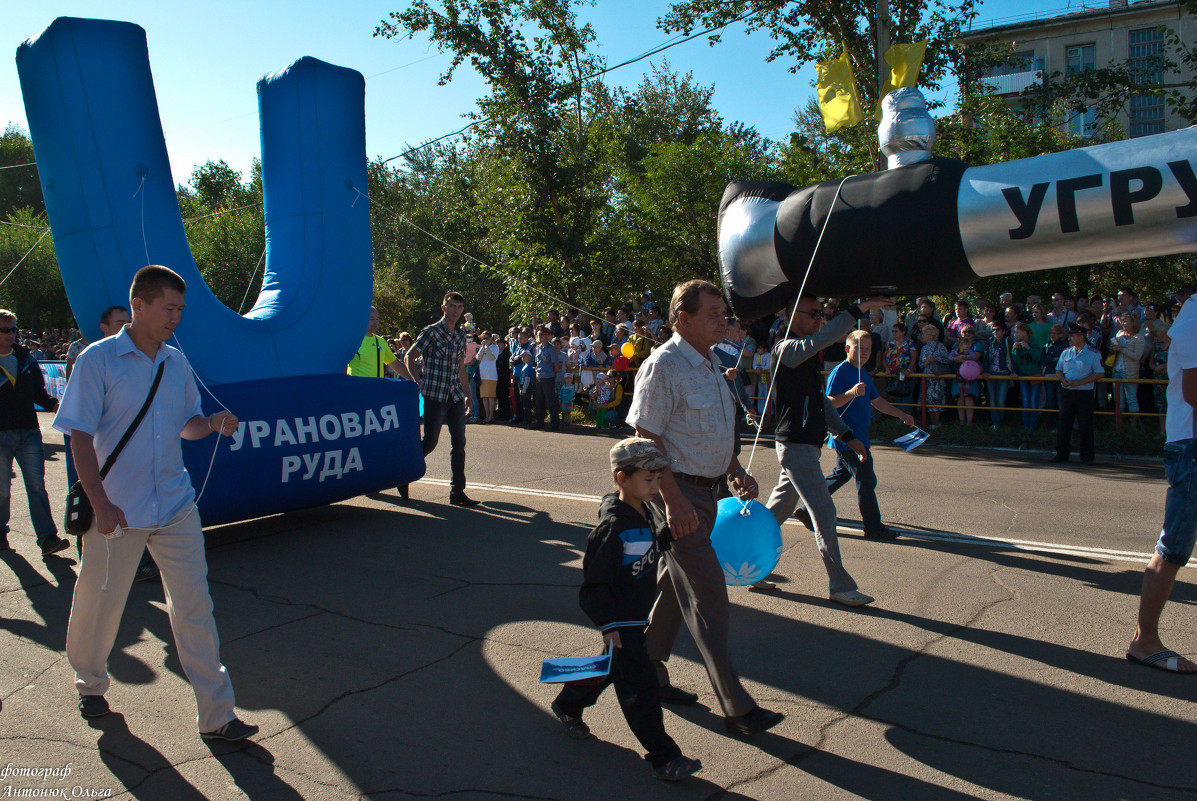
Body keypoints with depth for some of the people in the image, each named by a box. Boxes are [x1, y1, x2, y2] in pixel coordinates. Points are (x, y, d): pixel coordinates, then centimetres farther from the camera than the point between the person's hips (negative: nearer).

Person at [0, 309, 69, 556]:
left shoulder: (25, 359, 11)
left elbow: (39, 393, 15)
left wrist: (55, 404, -4)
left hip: (29, 432, 3)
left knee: (37, 486, -3)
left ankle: (47, 538, -7)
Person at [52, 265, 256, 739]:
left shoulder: (176, 362, 7)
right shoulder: (98, 360, -8)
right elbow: (81, 437, -11)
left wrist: (212, 424, -6)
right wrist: (101, 504, -18)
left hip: (176, 506, 4)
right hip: (117, 511, -4)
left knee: (194, 607, 2)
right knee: (99, 603, 13)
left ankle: (216, 716, 8)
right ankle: (90, 683, 43)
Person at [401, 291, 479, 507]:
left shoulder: (460, 336, 14)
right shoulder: (431, 332, -4)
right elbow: (409, 357, -1)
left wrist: (467, 395, 18)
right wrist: (419, 383, -8)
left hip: (455, 396, 6)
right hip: (435, 396, -6)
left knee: (459, 442, 1)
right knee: (430, 441, -3)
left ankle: (457, 491, 6)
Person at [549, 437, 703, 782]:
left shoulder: (647, 514, 2)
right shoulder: (613, 526, -25)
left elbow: (656, 546, 20)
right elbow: (595, 581, -23)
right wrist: (608, 625, -23)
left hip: (638, 615, 10)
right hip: (619, 619, -10)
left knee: (612, 667, 25)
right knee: (640, 686, -4)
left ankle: (568, 705, 48)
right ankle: (663, 757, 6)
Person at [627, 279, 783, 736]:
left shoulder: (708, 365, 13)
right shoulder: (664, 365, -16)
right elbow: (647, 438, -20)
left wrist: (736, 471, 12)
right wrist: (673, 501, -25)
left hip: (704, 489, 9)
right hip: (678, 492, -9)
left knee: (674, 587, 18)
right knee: (707, 598, -5)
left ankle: (649, 674, 34)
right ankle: (736, 707, 4)